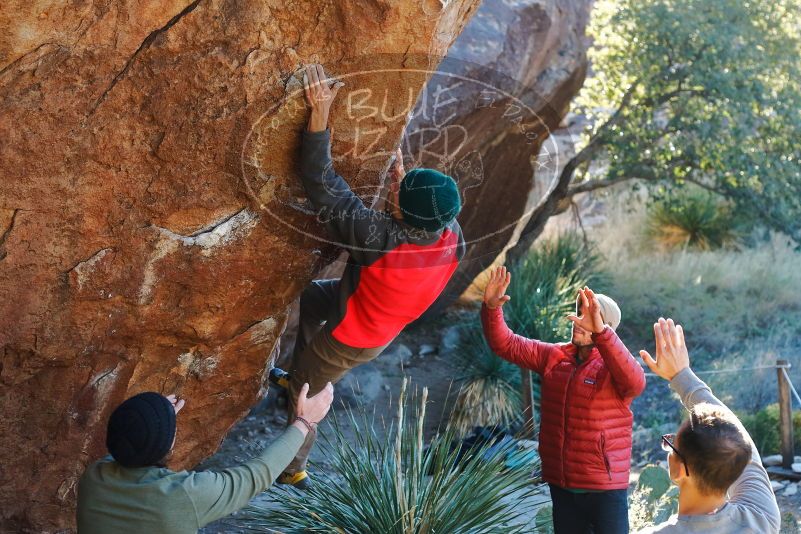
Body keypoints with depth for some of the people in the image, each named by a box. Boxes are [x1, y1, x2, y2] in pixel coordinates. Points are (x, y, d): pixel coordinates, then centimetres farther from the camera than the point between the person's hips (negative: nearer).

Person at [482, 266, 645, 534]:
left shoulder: (613, 365, -11)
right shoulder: (553, 357, 6)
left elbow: (635, 382, -33)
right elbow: (506, 344, 8)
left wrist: (600, 331, -45)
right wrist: (491, 308, -10)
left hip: (605, 488, -6)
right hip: (561, 485, 6)